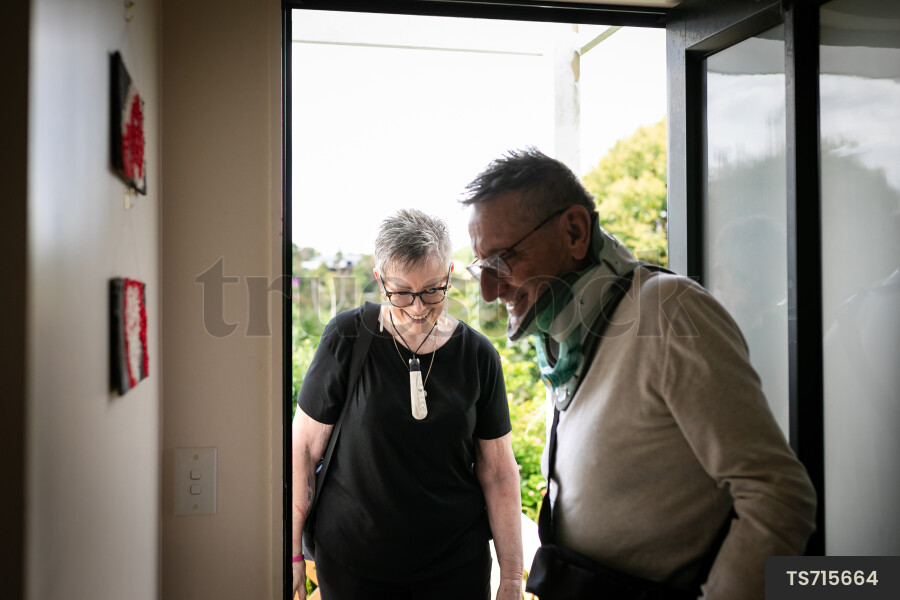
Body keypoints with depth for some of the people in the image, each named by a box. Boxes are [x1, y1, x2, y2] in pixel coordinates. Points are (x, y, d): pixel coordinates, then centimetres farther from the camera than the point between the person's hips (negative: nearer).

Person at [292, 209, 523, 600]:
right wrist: (292, 552, -2)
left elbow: (498, 472, 0)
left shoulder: (478, 355, -5)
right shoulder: (346, 341, -11)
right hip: (352, 564, -1)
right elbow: (303, 447, -4)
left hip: (457, 564, 2)